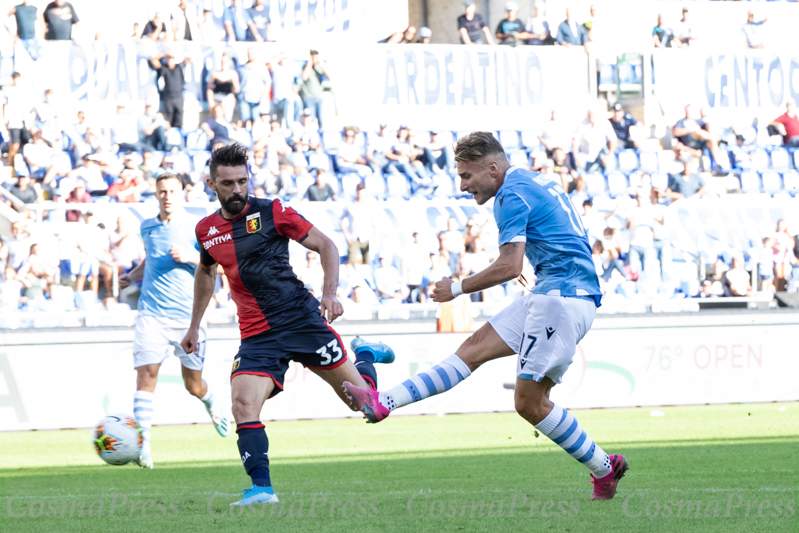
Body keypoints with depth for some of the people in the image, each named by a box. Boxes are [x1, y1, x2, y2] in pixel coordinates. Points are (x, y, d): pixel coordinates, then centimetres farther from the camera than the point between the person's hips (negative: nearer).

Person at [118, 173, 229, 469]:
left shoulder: (195, 228, -3)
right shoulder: (147, 228, 10)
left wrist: (191, 257, -17)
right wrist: (132, 275, 12)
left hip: (188, 316, -2)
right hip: (152, 314, 2)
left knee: (193, 385, 9)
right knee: (146, 374, -17)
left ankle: (210, 402, 46)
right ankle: (143, 444, -18)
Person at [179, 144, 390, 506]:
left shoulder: (271, 213, -5)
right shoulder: (206, 230, 8)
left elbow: (325, 246, -2)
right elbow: (206, 272, 29)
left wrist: (330, 293, -17)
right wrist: (194, 326, 29)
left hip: (301, 317, -3)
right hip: (256, 336, 3)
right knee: (243, 404, -24)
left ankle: (365, 355, 38)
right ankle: (262, 489, -21)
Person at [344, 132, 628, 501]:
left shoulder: (513, 195, -12)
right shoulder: (534, 182, 19)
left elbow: (510, 267, -20)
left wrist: (458, 288, -8)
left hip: (563, 299, -10)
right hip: (551, 294, 10)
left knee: (530, 403, -7)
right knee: (477, 346, 5)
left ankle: (605, 468, 2)